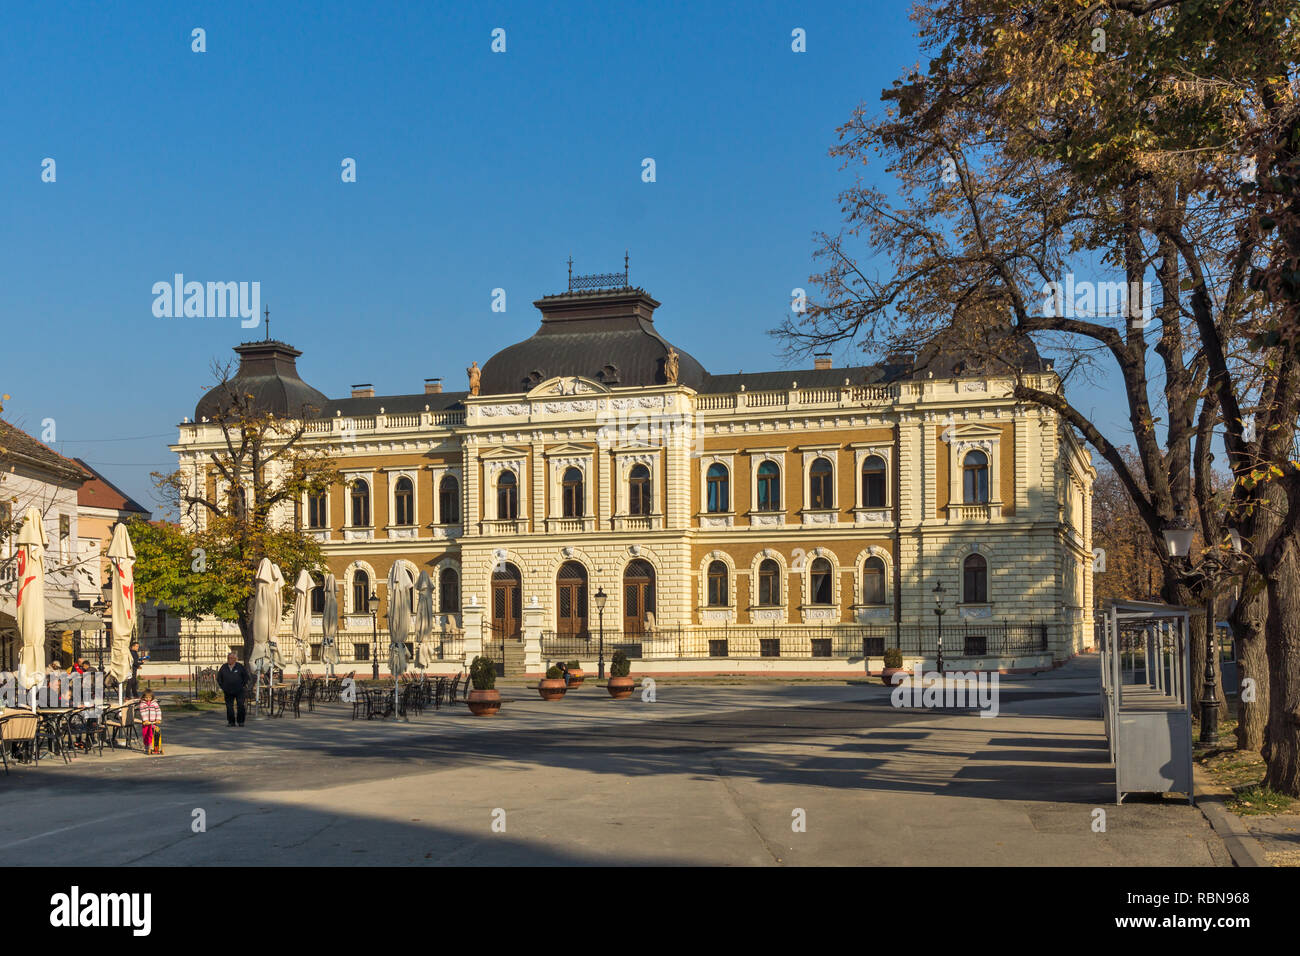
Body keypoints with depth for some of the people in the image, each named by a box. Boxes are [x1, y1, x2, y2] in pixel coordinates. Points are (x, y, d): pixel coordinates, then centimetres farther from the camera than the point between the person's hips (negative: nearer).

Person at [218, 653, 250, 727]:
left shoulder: (239, 666, 0)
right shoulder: (224, 667, 4)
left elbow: (246, 676, 9)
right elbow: (219, 678, 15)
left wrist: (243, 685, 3)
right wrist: (222, 687, 8)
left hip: (239, 691, -2)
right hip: (228, 692, 2)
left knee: (241, 706, -6)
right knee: (229, 707, 2)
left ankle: (241, 721, 5)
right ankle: (231, 722, 11)